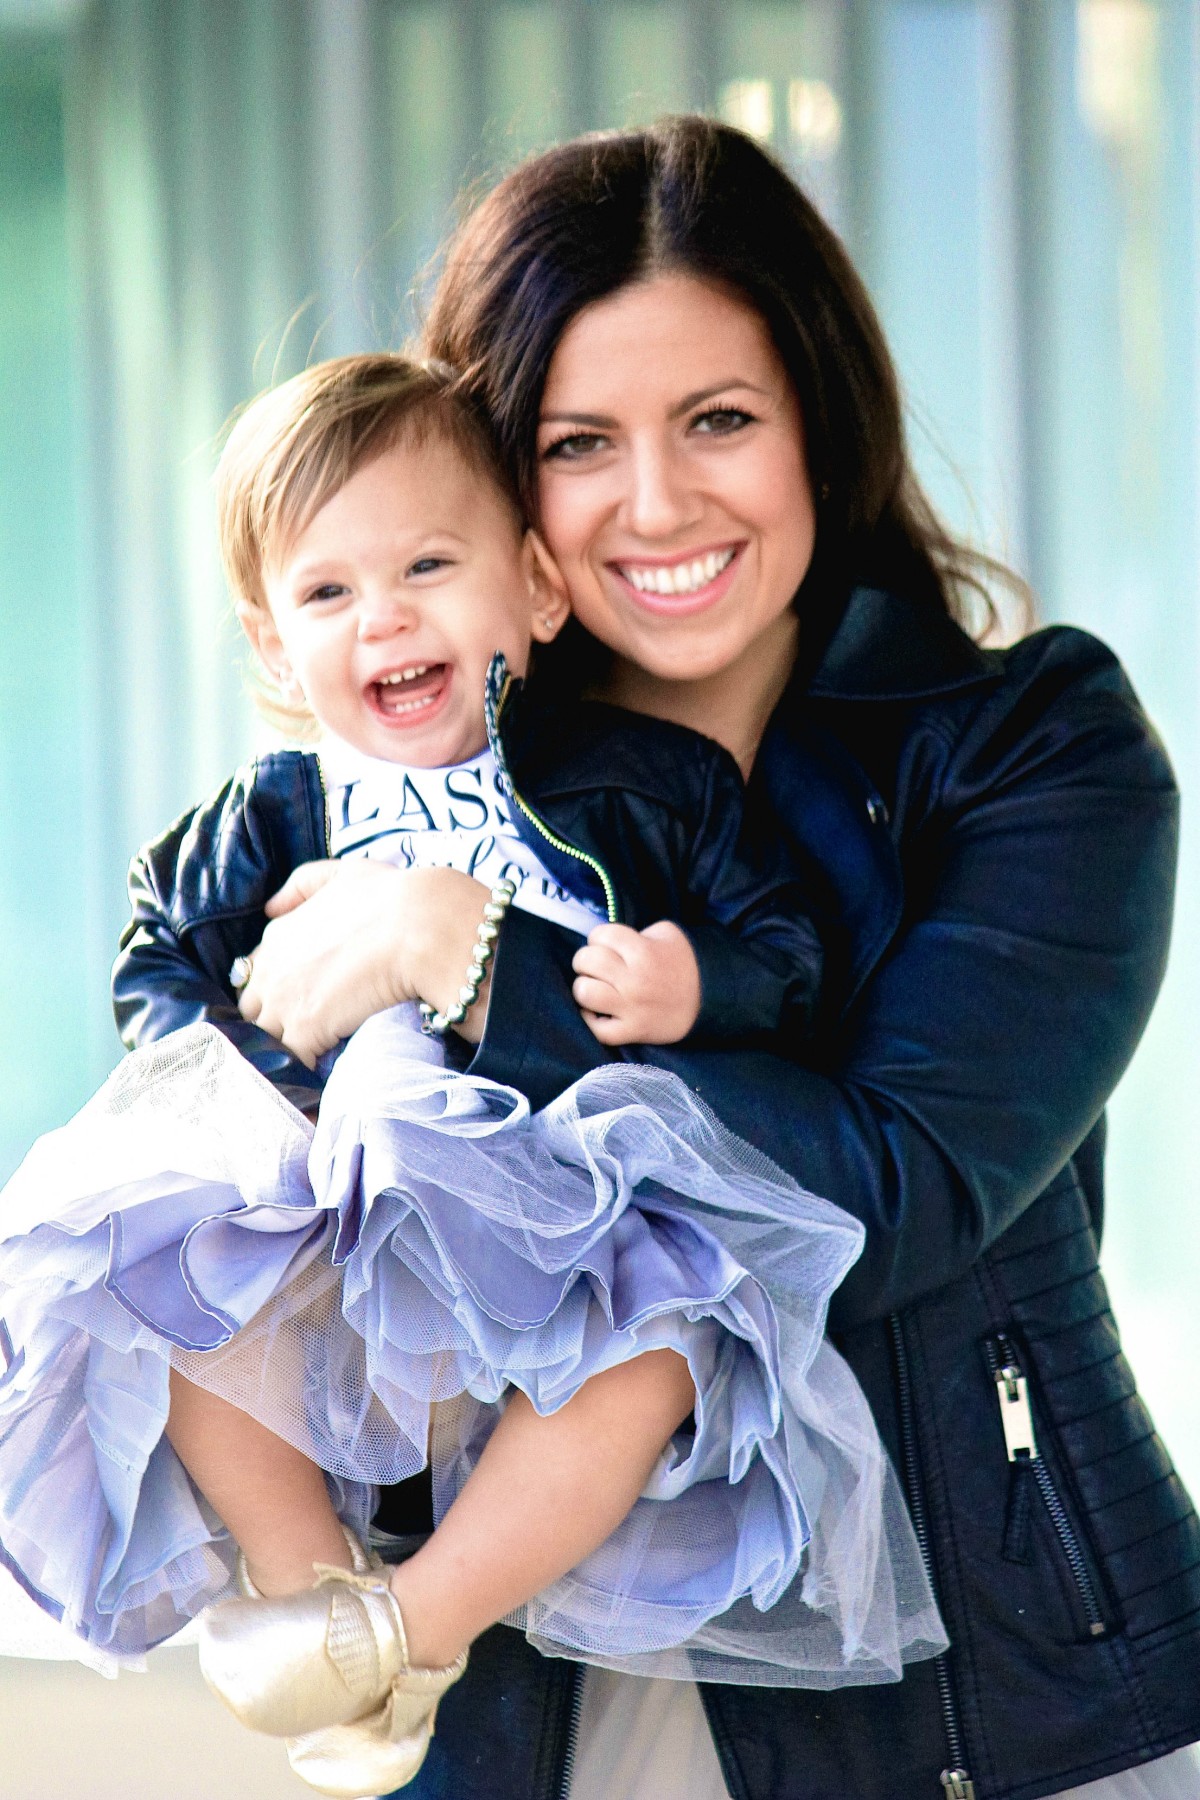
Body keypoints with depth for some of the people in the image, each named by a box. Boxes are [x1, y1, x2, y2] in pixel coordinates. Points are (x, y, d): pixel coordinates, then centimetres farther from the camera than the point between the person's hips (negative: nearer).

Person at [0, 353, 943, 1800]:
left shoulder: (650, 784, 4)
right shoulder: (270, 820, 10)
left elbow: (789, 954, 6)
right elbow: (159, 972, 16)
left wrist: (700, 989, -16)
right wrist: (239, 1056, -5)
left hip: (582, 1220, -2)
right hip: (338, 1238, 2)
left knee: (648, 1355, -34)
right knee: (165, 1292, -24)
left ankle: (412, 1629, -16)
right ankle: (306, 1574, -4)